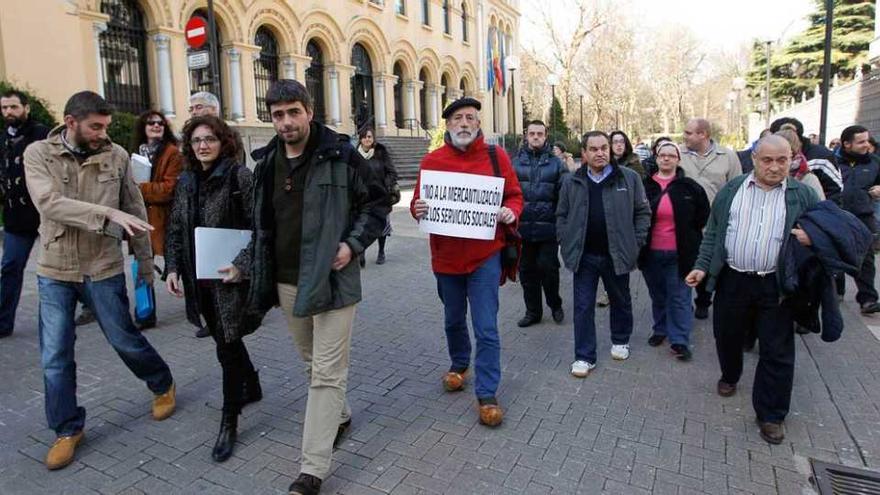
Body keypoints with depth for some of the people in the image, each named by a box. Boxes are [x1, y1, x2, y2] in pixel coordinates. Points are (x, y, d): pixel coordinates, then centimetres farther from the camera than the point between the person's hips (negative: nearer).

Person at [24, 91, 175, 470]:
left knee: (125, 340, 9)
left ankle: (163, 385, 36)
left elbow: (136, 210, 3)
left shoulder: (116, 155, -4)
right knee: (55, 358, 7)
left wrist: (145, 261, 7)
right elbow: (49, 204, -22)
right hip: (54, 272, 1)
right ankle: (67, 429, 25)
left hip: (104, 268, -1)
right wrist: (108, 213, -33)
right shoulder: (38, 154, -5)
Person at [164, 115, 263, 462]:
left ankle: (229, 422, 14)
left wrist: (242, 266, -20)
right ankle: (251, 388, 43)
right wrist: (172, 268, 4)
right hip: (199, 279, 6)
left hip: (230, 278, -6)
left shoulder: (239, 176, -10)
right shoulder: (186, 181, 9)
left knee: (228, 348, -1)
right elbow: (175, 230, 14)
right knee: (226, 340, 19)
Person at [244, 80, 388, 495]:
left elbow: (376, 203, -2)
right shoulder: (267, 162, 7)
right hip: (286, 281, 6)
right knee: (312, 364, 21)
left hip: (331, 279, -6)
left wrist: (352, 244, -14)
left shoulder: (341, 155, -9)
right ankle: (339, 415, 45)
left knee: (327, 374, -2)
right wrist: (255, 268, 14)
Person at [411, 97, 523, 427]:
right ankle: (459, 364, 47)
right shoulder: (432, 160, 0)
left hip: (485, 254, -2)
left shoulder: (496, 157, -2)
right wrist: (418, 209, -17)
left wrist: (510, 211, -17)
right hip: (446, 256, 3)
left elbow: (515, 195, 4)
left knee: (486, 328, -1)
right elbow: (418, 202, 6)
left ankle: (486, 394, 11)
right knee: (453, 319, 21)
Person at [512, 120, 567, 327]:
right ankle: (533, 311, 26)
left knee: (548, 268, 2)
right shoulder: (516, 162, 6)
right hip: (523, 226, 2)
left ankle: (555, 305, 27)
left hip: (548, 227, -2)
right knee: (527, 271, 10)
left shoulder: (555, 163, 2)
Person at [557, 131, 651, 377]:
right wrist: (566, 245, 0)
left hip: (617, 254, 0)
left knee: (620, 301, 18)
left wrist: (635, 243, -3)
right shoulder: (572, 182, 3)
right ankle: (584, 356, 13)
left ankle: (620, 341, 41)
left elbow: (643, 212, 3)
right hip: (584, 255, 0)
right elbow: (562, 215, 9)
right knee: (583, 306, 3)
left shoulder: (629, 178, -1)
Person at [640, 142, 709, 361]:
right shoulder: (645, 185, 1)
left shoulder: (690, 187, -2)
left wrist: (690, 236, 7)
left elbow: (702, 215, 8)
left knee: (679, 297, 1)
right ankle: (661, 330, 32)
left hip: (679, 253, -2)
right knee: (657, 295, 16)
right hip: (651, 252, 2)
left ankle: (680, 340, 9)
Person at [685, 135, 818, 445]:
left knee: (777, 352, 3)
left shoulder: (803, 195, 1)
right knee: (727, 337, 17)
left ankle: (770, 414, 18)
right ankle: (729, 376, 46)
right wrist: (702, 267, -1)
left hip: (775, 286, -1)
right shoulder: (731, 191, 4)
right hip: (732, 281, 2)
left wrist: (812, 237, -16)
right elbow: (712, 233, 7)